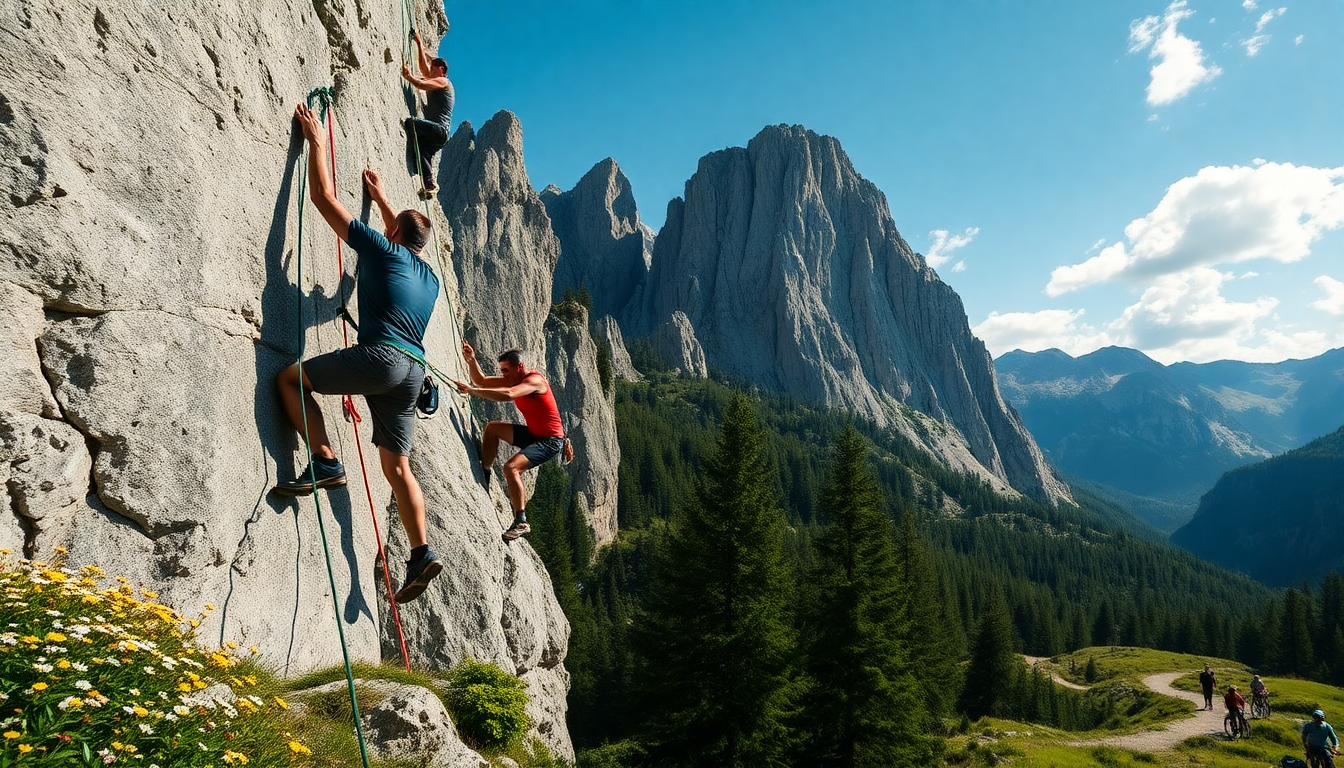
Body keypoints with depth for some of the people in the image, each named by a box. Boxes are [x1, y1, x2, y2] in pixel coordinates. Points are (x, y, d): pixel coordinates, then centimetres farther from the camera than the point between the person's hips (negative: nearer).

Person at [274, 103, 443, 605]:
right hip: (412, 371, 7)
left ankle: (325, 462, -9)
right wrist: (382, 199, 57)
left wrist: (316, 140, 21)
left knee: (289, 377, 5)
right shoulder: (428, 276, 25)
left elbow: (324, 197, 10)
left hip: (380, 356, -7)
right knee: (397, 466, 8)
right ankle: (421, 553, 0)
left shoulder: (382, 250, 6)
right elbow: (408, 239, 50)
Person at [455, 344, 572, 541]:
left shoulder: (534, 380, -19)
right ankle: (484, 475, 14)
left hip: (550, 441, -10)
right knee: (492, 428, 12)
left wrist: (472, 390, -38)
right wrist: (471, 360, -7)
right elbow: (481, 380, 10)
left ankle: (521, 522, -22)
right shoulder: (515, 379, 9)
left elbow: (508, 395, -38)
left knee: (511, 467, -27)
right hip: (533, 434, 10)